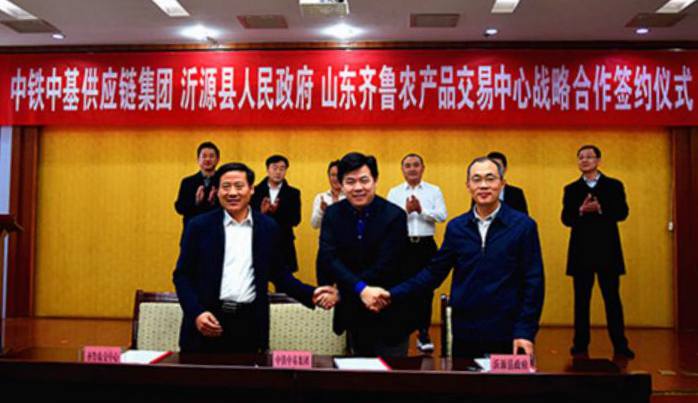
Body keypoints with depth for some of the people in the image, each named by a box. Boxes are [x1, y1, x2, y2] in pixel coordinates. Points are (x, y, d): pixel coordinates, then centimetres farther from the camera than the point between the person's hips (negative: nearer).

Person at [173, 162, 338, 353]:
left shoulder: (268, 227, 7)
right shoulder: (200, 225, 2)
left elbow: (279, 273, 12)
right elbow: (182, 275, 2)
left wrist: (311, 294, -2)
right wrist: (196, 313, -12)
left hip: (249, 323, 1)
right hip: (207, 320, -1)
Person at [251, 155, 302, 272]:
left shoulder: (293, 193, 6)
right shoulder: (255, 191, 5)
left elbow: (296, 220, -3)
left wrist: (277, 212, -18)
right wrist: (261, 212, -19)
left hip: (283, 245, 1)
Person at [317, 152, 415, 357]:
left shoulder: (394, 216, -14)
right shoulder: (333, 214, -2)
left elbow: (384, 267, -20)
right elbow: (327, 257, -15)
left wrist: (337, 291, -22)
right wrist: (360, 289, -29)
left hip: (388, 317, -4)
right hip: (352, 314, 4)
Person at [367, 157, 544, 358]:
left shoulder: (523, 225, -3)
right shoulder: (456, 227, 5)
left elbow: (533, 283, -4)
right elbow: (434, 272, 6)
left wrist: (525, 332, -10)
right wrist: (393, 295, -4)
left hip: (506, 336, -2)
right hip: (463, 334, 3)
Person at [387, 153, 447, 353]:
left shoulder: (434, 191, 7)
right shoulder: (394, 192, 7)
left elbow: (442, 216, -6)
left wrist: (421, 210, -15)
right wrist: (406, 210, -16)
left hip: (426, 245, 0)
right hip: (402, 245, 0)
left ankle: (423, 334, 13)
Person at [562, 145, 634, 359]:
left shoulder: (614, 185, 8)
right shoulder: (571, 189, 10)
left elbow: (622, 212, -5)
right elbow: (566, 218, 0)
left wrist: (600, 209, -21)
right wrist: (581, 210, -19)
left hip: (608, 251, -1)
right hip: (581, 252, 1)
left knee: (612, 298, 3)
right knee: (581, 300, 5)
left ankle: (620, 345, 10)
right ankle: (581, 345, 10)